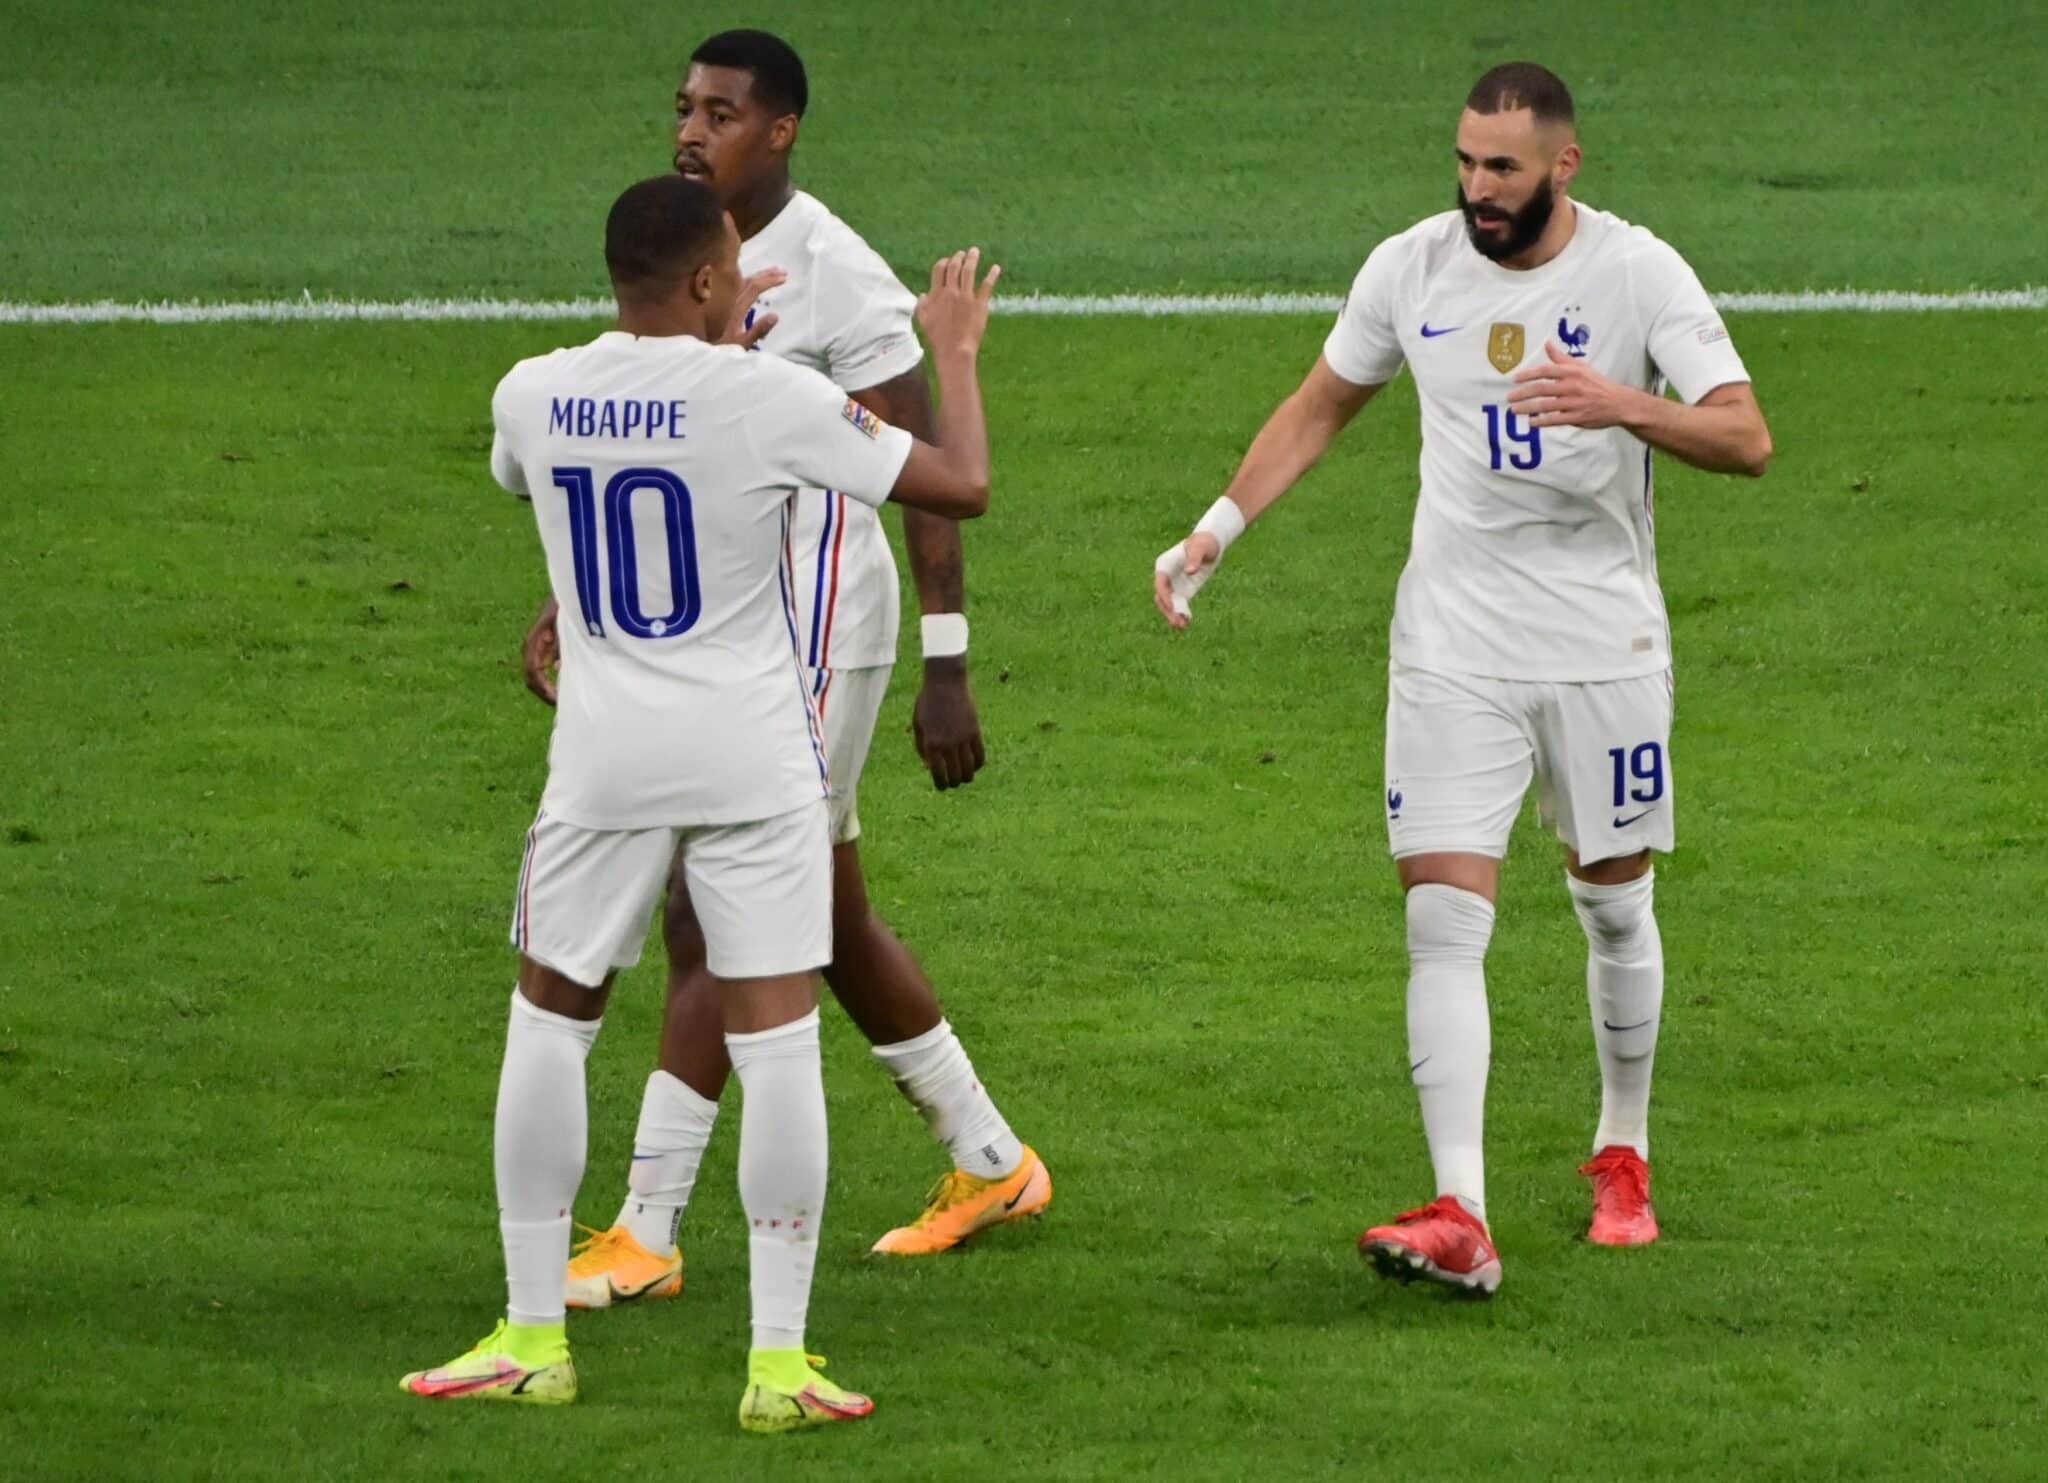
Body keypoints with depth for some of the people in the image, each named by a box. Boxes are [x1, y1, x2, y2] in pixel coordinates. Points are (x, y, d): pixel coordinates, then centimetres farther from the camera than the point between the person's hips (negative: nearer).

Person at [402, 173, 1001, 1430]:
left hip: (603, 759, 3)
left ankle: (534, 1337, 19)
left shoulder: (531, 398, -2)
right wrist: (956, 355, 12)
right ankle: (779, 1363, -1)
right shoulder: (769, 399, -13)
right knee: (777, 1040, 1)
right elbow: (962, 486, -7)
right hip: (753, 759, -3)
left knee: (549, 1019, 16)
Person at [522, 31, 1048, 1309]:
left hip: (811, 648, -9)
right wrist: (569, 597, 12)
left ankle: (647, 1232, -8)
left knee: (710, 926, -11)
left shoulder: (838, 280, -15)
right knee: (831, 924, 16)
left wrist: (947, 668, -16)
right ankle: (991, 1165, 31)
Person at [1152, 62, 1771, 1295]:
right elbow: (1320, 408, 16)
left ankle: (1624, 1156, 36)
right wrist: (1219, 528, 7)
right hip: (1454, 656, 1)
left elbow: (1747, 439, -17)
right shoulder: (1411, 269, 0)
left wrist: (1624, 406, -34)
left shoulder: (1638, 272, -9)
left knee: (1616, 910, 12)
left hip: (1605, 649, -1)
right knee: (1444, 925, -11)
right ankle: (1460, 1219, -19)